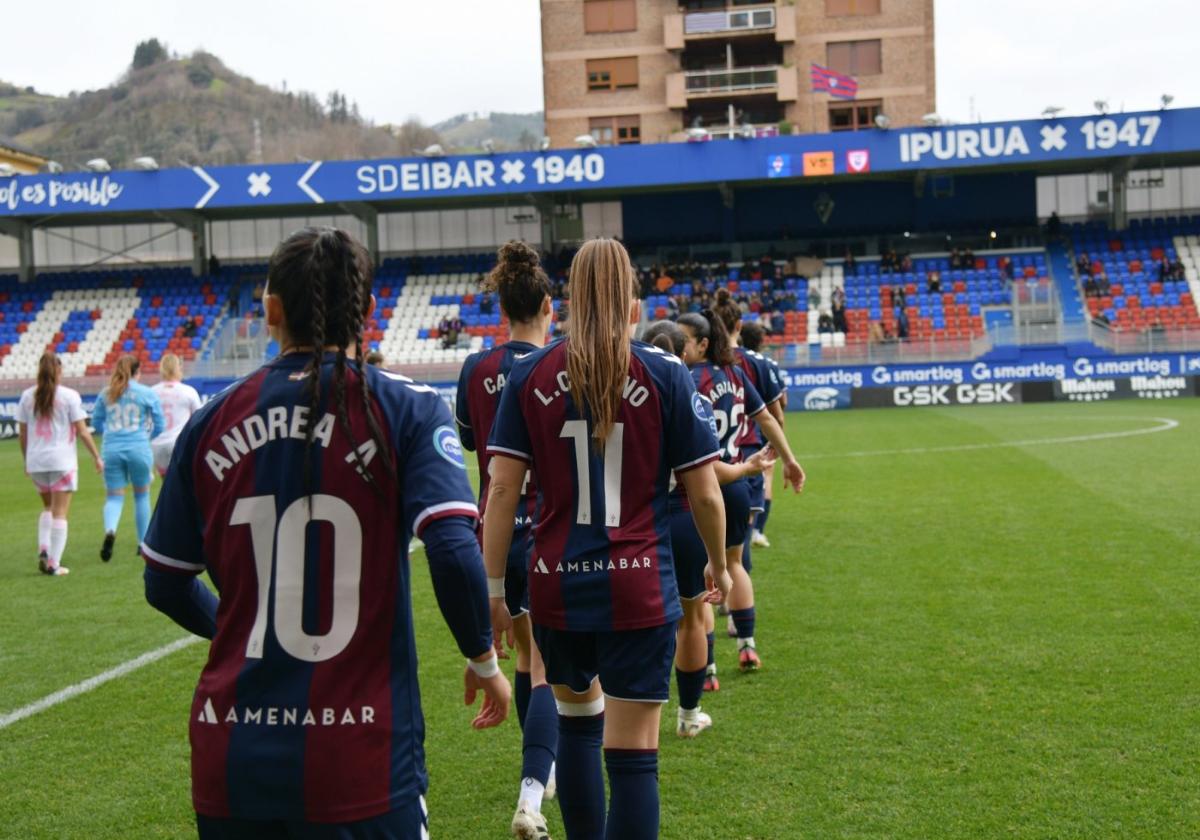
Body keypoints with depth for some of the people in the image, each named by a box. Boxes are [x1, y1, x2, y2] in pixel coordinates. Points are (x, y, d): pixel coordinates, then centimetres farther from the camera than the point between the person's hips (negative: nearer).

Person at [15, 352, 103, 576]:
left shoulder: (27, 396, 4)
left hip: (36, 461, 4)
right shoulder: (69, 396, -6)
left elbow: (22, 434, 7)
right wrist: (97, 457, 1)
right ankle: (54, 564, 0)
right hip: (62, 461, -4)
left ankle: (43, 550, 4)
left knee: (48, 507, 22)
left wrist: (26, 461, 18)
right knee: (60, 513, 2)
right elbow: (82, 431, -8)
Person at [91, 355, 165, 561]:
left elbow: (96, 423, 14)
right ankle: (144, 543, 20)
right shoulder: (147, 393, 0)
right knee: (142, 495, 14)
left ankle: (110, 531, -24)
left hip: (111, 449, 2)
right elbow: (160, 425, 3)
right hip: (138, 449, -2)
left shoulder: (105, 394, 7)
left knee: (114, 496, 6)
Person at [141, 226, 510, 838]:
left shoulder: (212, 422, 4)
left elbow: (165, 585, 11)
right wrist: (483, 659, 1)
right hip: (357, 765, -3)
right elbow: (453, 551, -16)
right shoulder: (406, 408, -6)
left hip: (230, 761, 4)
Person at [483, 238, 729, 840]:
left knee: (577, 719, 25)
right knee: (633, 755, 1)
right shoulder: (665, 376, -4)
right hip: (639, 588, -2)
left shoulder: (529, 375, 0)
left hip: (557, 586, 3)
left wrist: (493, 588, 3)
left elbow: (503, 488, -3)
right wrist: (719, 564, 16)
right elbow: (704, 495, -1)